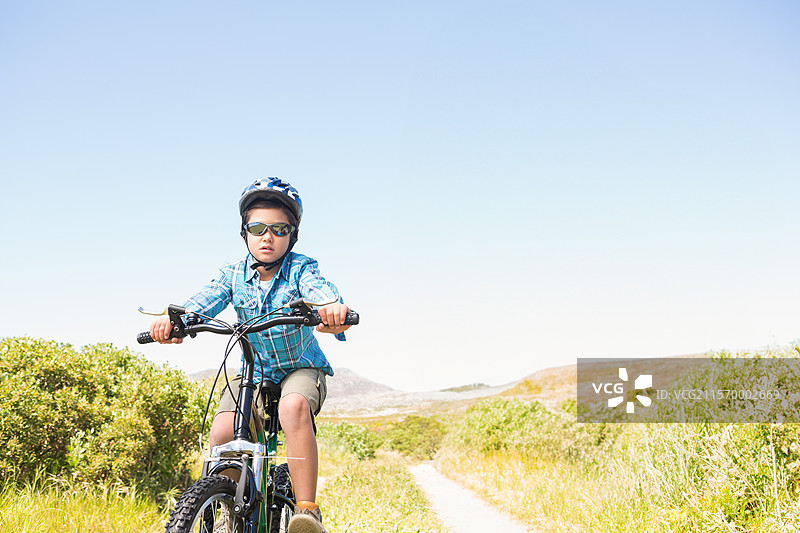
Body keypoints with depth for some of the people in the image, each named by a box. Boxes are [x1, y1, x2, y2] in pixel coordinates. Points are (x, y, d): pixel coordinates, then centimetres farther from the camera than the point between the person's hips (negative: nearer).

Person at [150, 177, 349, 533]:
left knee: (294, 407, -38)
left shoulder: (300, 269, -13)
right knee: (221, 436, -22)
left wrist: (334, 311, -60)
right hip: (253, 372, 3)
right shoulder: (234, 275, -5)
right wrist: (174, 321, -45)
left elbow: (319, 290, -35)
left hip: (301, 368, -3)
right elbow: (203, 302, -22)